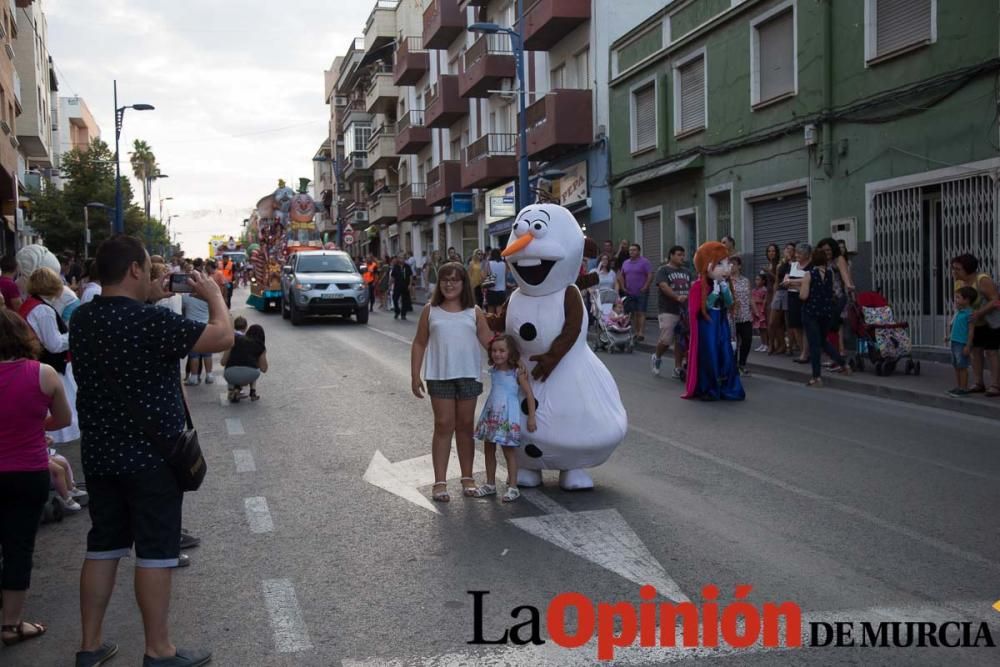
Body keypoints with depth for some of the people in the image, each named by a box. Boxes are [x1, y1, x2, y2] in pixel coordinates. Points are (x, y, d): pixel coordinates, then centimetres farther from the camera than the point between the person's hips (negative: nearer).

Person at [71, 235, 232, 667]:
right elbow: (223, 337, -19)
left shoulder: (82, 319, 2)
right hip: (151, 456, -7)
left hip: (99, 454, 7)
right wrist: (214, 295, -4)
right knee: (155, 552, 3)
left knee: (102, 546, 16)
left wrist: (150, 300, 14)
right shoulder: (150, 321, -22)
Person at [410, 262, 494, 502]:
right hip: (440, 376, -1)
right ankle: (440, 481, 5)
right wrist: (415, 375, 1)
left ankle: (467, 477, 21)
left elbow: (489, 341, 3)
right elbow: (419, 344, 6)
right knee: (444, 426, 0)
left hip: (468, 375, 1)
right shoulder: (430, 311, 3)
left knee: (465, 426, 10)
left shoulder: (474, 312, 4)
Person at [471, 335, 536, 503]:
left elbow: (529, 395, -9)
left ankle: (513, 487, 7)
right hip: (491, 414, 6)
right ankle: (490, 484, 24)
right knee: (488, 449, 12)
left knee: (509, 451, -1)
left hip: (508, 416, -6)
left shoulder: (517, 372, -11)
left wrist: (531, 418, -10)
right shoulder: (493, 370, 5)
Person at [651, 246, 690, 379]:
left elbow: (691, 288, 21)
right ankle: (657, 357, 20)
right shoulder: (663, 270, -1)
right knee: (666, 340, -9)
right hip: (668, 311, -5)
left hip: (685, 310, 5)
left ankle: (678, 368, 11)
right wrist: (678, 297, -30)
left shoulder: (686, 272, 19)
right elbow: (664, 287, -15)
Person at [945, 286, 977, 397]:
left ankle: (963, 388, 5)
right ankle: (958, 386, 23)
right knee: (956, 366, 14)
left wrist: (968, 346, -17)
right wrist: (948, 336, 13)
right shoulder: (958, 312, 12)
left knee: (962, 367, -2)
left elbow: (971, 330, -16)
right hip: (955, 342, 9)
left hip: (962, 344, -9)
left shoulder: (969, 313, -14)